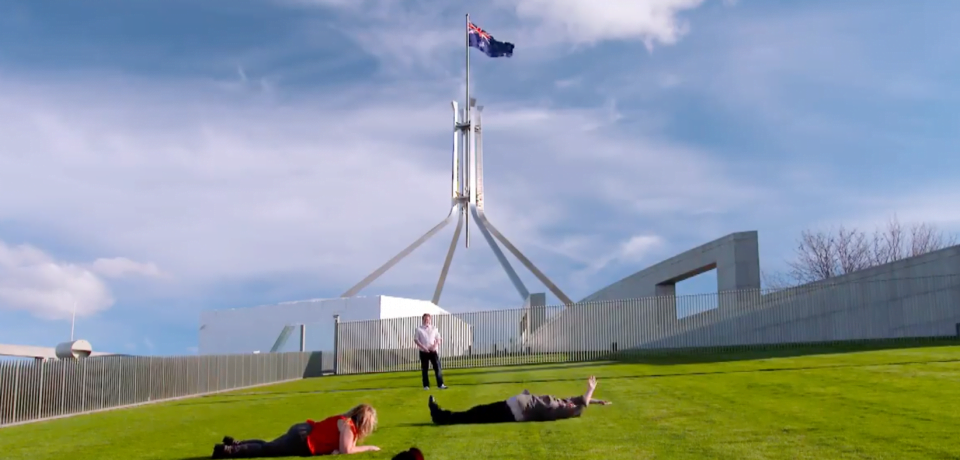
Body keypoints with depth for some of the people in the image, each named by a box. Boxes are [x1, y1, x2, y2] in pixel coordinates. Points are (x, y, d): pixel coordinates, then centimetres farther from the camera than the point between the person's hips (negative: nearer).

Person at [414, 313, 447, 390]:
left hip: (433, 351, 1)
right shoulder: (419, 329, 2)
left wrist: (435, 345, -10)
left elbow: (438, 339, 9)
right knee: (424, 369, 2)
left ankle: (440, 384, -1)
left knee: (437, 367, -4)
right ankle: (426, 385, 9)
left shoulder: (434, 329, 8)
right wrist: (423, 347, -13)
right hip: (424, 352, -1)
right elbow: (416, 340, -1)